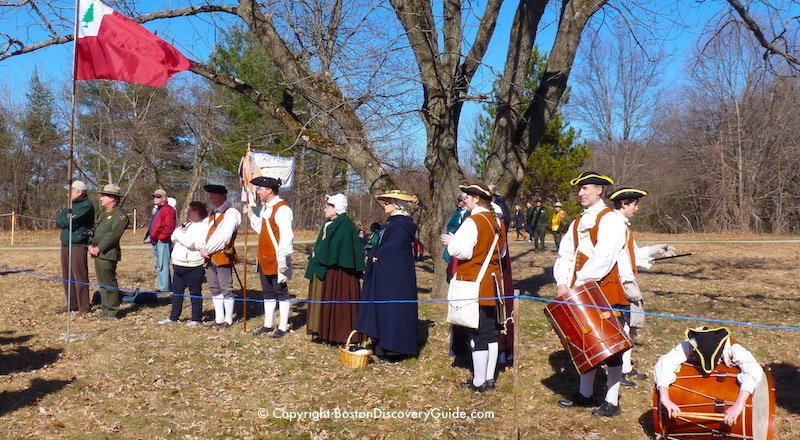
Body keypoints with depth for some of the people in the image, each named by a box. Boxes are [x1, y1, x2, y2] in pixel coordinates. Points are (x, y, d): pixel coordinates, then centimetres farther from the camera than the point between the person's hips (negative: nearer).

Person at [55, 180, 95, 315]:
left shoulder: (87, 206, -9)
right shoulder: (70, 205, 19)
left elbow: (70, 222, -18)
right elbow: (58, 221, 9)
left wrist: (63, 219, 2)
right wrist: (67, 219, -10)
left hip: (78, 245, -9)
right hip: (65, 244, 9)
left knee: (79, 276, -6)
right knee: (67, 276, 12)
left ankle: (83, 307, -1)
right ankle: (72, 304, 21)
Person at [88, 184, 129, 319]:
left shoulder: (120, 215, -10)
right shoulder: (103, 214, 21)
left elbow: (113, 234, -19)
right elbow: (94, 230, 20)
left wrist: (99, 248, -19)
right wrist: (91, 245, 3)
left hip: (107, 255, -9)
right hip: (98, 253, 9)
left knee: (109, 283, -5)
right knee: (102, 283, 13)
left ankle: (113, 311, 2)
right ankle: (105, 309, 21)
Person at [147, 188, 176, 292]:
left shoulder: (168, 210, -12)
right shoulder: (157, 210, 20)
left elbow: (169, 227, -21)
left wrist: (161, 237, -17)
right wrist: (151, 237, 16)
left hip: (163, 241, -11)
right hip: (155, 242, 11)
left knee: (163, 265, -10)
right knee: (157, 265, 15)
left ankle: (164, 287, -8)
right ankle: (160, 286, 23)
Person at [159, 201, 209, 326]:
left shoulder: (204, 226, -13)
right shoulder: (187, 224, 17)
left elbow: (193, 243, -24)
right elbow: (173, 238, 13)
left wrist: (179, 233, -11)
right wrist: (178, 233, -8)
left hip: (194, 266, -8)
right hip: (179, 264, 9)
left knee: (195, 292, 3)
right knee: (176, 291, 14)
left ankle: (196, 318, 13)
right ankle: (173, 317, 24)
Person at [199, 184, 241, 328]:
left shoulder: (231, 213, -8)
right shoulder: (212, 214, 20)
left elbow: (224, 236, -16)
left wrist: (208, 250, -12)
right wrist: (202, 248, -4)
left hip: (223, 256, -8)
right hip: (209, 257, 8)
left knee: (226, 288, -2)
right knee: (215, 288, 12)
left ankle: (228, 319, 5)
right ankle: (219, 318, 20)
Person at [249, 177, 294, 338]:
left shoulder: (282, 209, -17)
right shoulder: (264, 208, 12)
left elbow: (286, 236, -23)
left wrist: (282, 259, -25)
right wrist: (250, 214, 11)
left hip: (277, 260, -9)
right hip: (264, 259, 9)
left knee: (281, 292, 2)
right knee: (268, 293, 16)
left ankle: (283, 327, 11)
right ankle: (268, 324, 26)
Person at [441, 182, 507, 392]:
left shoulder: (473, 222, -15)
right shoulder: (497, 222, 10)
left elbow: (462, 251, -20)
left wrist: (451, 242, -2)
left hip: (475, 285, -8)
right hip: (493, 284, 8)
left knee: (478, 334, -2)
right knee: (491, 332, 12)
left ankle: (478, 382, 5)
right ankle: (489, 378, 21)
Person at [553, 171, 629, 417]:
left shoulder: (610, 220, -9)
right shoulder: (578, 223, 15)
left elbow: (603, 257, -20)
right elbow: (566, 253, 10)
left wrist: (580, 282, -21)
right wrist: (562, 281, -6)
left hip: (606, 291, -7)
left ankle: (612, 401, 7)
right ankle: (585, 394, 26)